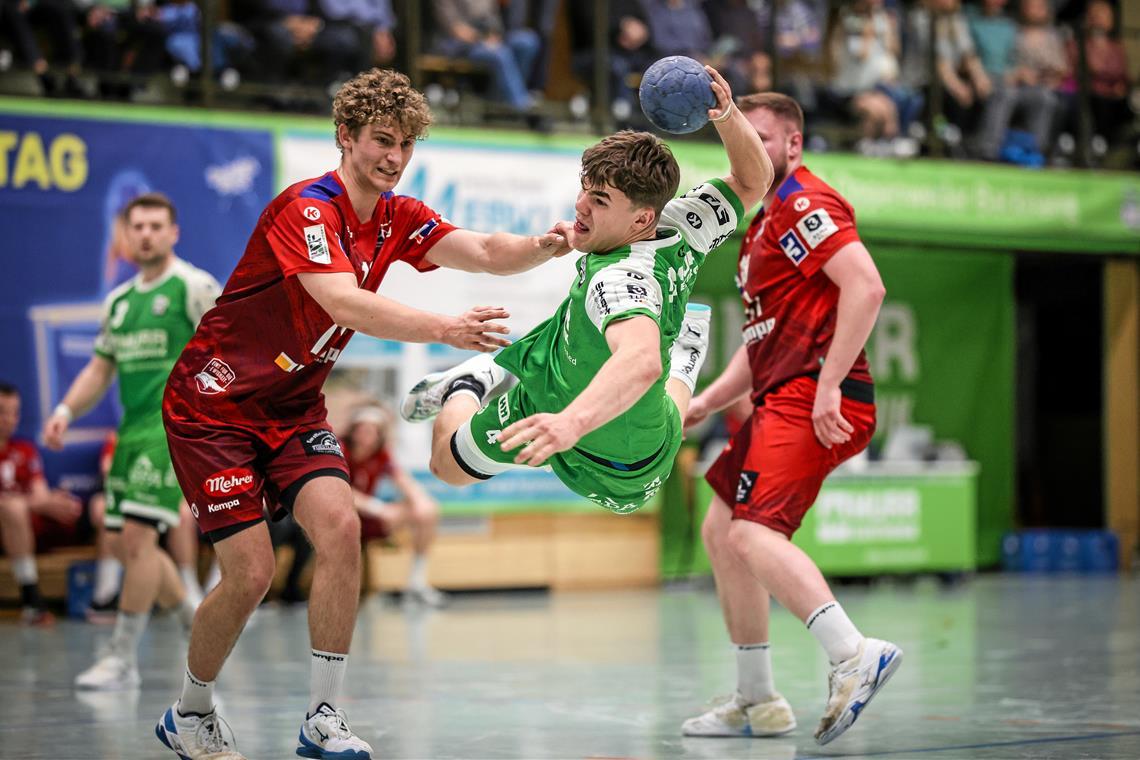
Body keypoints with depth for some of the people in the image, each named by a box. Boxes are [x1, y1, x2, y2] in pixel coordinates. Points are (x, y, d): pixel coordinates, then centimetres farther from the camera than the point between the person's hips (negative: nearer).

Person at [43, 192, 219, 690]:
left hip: (174, 426, -8)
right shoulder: (118, 301, 17)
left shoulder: (193, 287, -5)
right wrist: (66, 412, 5)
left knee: (137, 537, -15)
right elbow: (100, 369, 20)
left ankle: (123, 658, -10)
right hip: (132, 428, 8)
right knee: (131, 546, 9)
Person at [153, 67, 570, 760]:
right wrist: (442, 329, -48)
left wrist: (546, 246, -33)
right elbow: (344, 301, -37)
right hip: (215, 404, -7)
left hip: (292, 408, 7)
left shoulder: (397, 218, 2)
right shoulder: (306, 208, -22)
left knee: (340, 527, -17)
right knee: (252, 573, -10)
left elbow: (483, 251, -12)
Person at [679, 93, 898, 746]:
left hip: (814, 399, -11)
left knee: (753, 533, -23)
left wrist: (828, 386, -25)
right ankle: (757, 704, 19)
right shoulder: (766, 222, 26)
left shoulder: (806, 205, -6)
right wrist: (705, 404, 21)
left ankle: (856, 654, -34)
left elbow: (866, 287, -21)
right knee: (721, 533, 14)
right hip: (783, 400, 11)